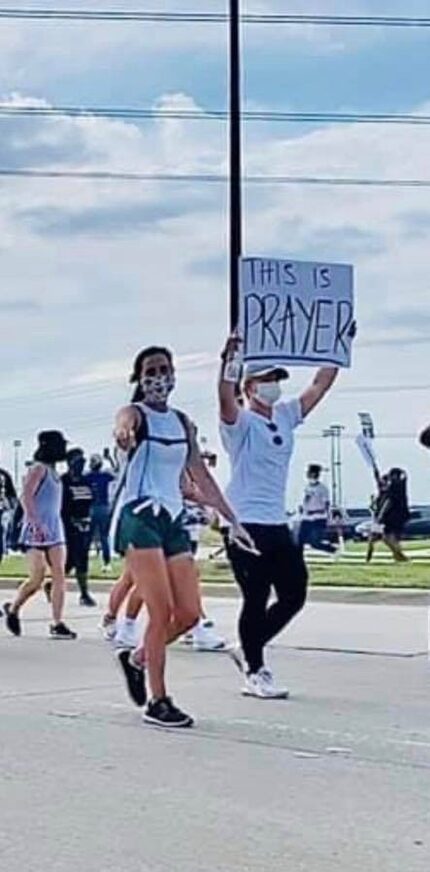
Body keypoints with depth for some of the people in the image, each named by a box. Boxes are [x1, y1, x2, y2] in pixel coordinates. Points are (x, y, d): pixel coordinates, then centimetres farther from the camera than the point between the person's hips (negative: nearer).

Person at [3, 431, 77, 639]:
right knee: (37, 579, -5)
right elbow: (26, 496, -20)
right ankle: (13, 609, 19)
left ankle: (57, 624, -5)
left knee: (60, 576, -3)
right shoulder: (39, 468, -9)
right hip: (37, 532, -8)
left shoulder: (53, 470, 16)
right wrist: (36, 524, -27)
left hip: (55, 530, 8)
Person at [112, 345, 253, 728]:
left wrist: (233, 521, 15)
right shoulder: (135, 413, -4)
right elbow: (123, 426, -31)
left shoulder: (183, 422, 16)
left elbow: (202, 477, 19)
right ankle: (158, 702, -1)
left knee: (189, 614, 3)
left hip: (172, 520, 7)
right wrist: (124, 435, -56)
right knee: (162, 612, -11)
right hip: (140, 517, -7)